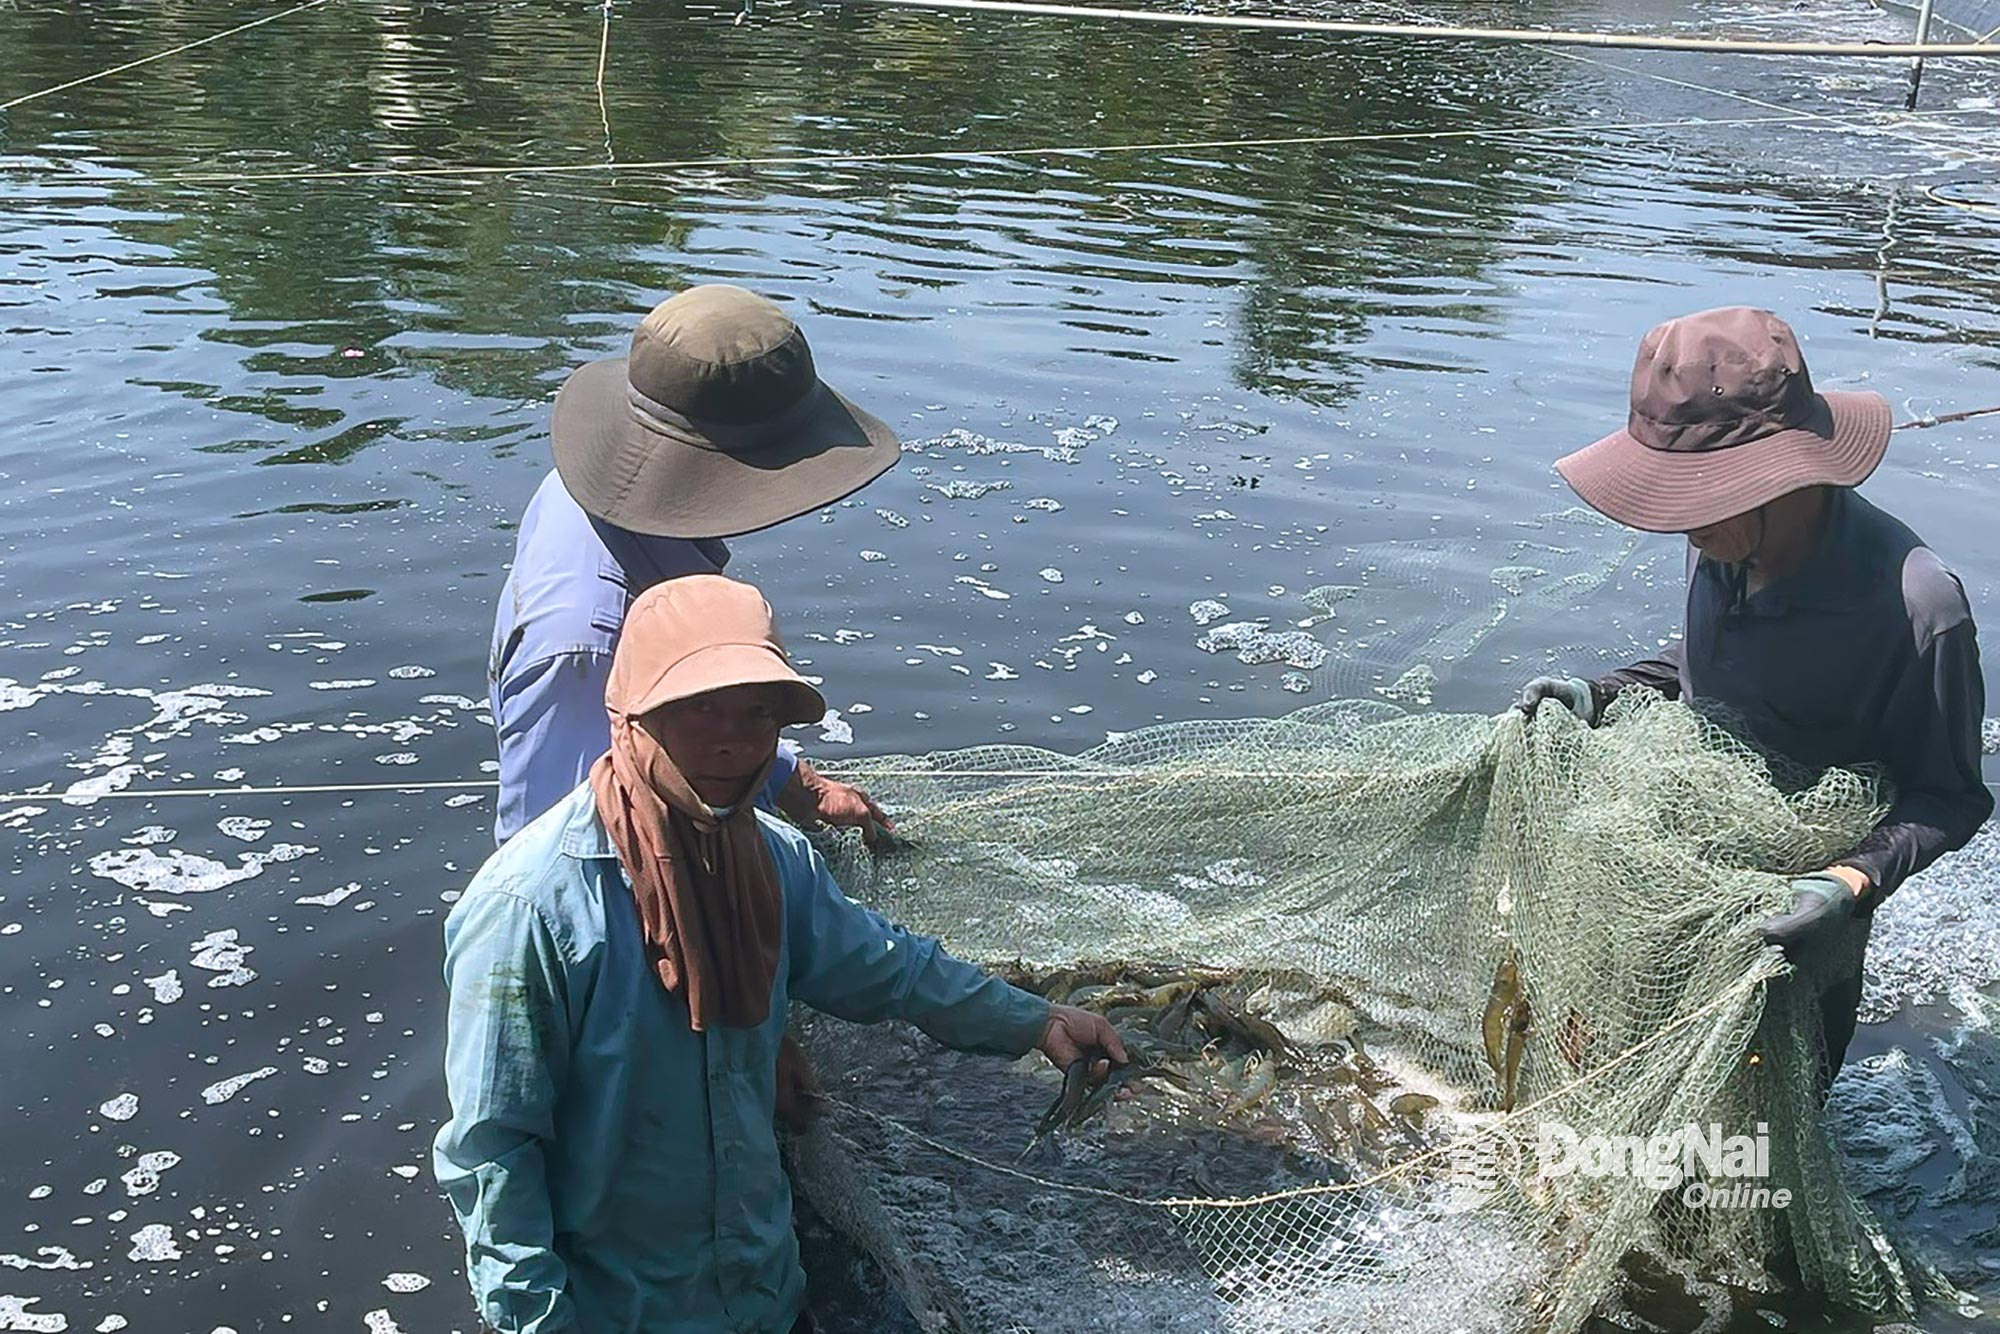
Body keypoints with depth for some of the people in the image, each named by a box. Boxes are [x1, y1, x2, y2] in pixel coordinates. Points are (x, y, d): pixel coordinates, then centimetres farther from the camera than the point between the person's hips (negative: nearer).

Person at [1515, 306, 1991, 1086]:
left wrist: (1853, 883, -35)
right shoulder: (1724, 543, -14)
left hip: (1794, 912, -5)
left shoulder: (1914, 606, -32)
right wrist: (1603, 695, -4)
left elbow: (1949, 797, -20)